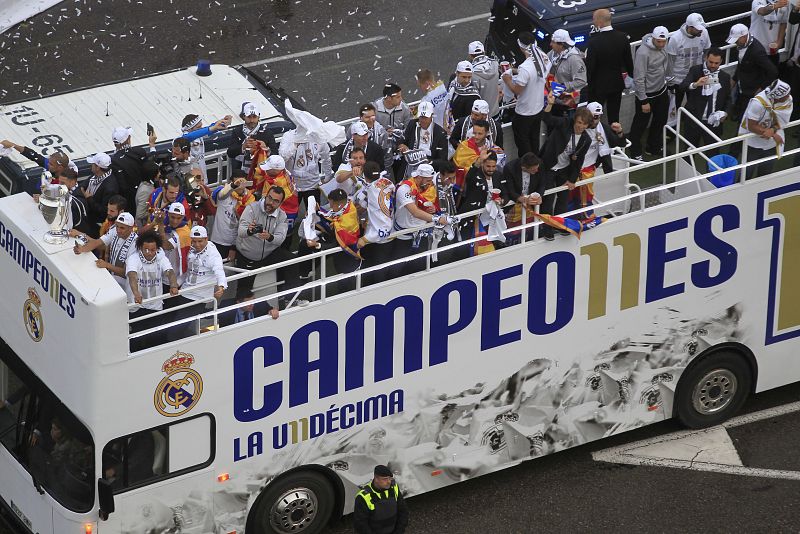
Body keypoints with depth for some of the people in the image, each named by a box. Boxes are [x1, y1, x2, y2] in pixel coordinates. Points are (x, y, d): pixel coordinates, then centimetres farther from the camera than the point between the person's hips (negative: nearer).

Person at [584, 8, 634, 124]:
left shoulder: (594, 42, -25)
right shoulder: (622, 37, -9)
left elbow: (590, 66, -18)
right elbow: (628, 60, 3)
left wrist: (589, 83, -2)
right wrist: (631, 74, 21)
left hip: (599, 86, -5)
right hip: (617, 83, 5)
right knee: (614, 116, 16)